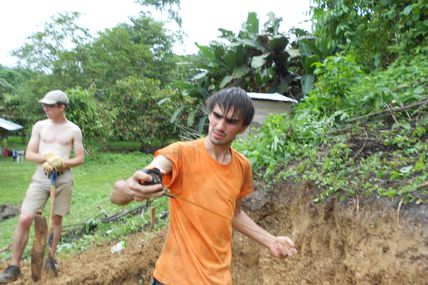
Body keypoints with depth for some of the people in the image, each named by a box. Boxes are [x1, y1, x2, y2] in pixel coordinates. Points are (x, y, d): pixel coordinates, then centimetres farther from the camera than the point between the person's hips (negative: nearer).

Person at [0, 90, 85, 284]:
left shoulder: (73, 130, 1)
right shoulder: (40, 126, 5)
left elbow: (80, 158, 2)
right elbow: (29, 154, 3)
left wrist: (61, 163, -15)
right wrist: (47, 158, -15)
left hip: (63, 179, -1)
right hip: (41, 177, 1)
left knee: (57, 219, 9)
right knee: (25, 219, -8)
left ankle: (51, 257, 26)